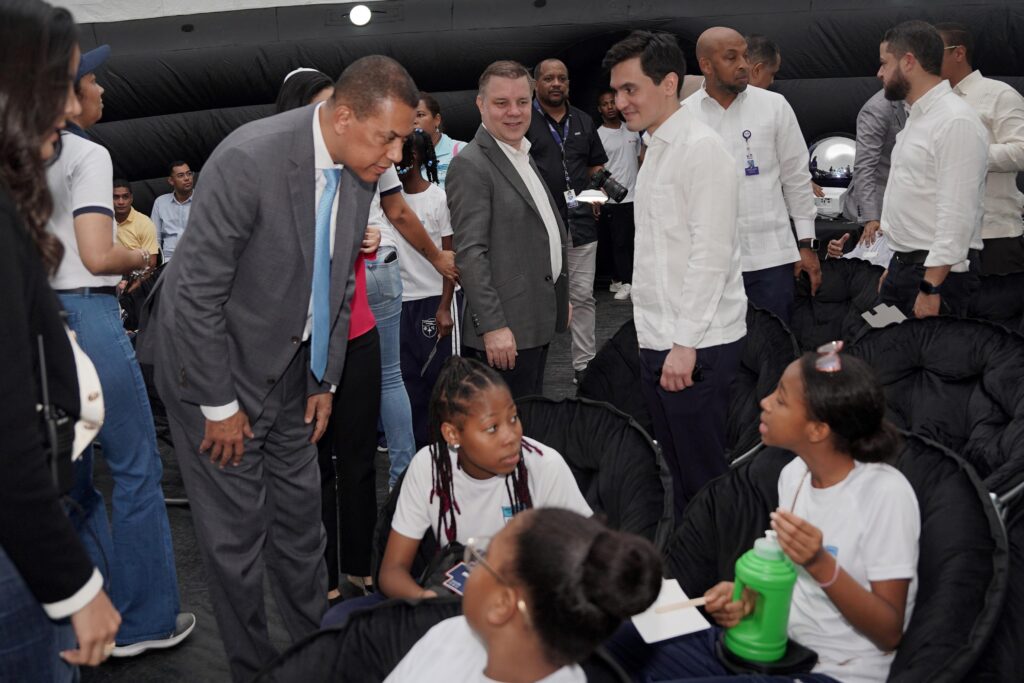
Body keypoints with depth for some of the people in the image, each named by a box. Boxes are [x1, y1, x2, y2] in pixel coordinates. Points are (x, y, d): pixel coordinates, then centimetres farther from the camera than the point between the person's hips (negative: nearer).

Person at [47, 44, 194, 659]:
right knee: (137, 468, 2)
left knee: (71, 474, 15)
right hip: (87, 316, -8)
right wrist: (140, 258, 2)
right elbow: (98, 256, -18)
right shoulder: (87, 155, -10)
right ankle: (146, 620, 11)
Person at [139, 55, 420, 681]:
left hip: (290, 365, 7)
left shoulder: (360, 170, -5)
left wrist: (326, 381, 8)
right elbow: (197, 292, -24)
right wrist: (218, 404, -17)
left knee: (300, 513, 16)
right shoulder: (249, 159, -28)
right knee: (237, 530, 4)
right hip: (216, 365, -6)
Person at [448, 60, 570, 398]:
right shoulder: (470, 165, -14)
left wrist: (559, 300, 22)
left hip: (536, 323, 9)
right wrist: (493, 327, -23)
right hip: (504, 331, -9)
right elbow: (470, 253, -20)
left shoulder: (523, 156, 16)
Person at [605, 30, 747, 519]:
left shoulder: (701, 148, -12)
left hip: (697, 347, -9)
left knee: (704, 477, 0)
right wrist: (652, 336, 15)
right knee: (681, 474, 16)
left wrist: (685, 344, -20)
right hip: (659, 340, 9)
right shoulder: (655, 149, 16)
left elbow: (711, 252, -18)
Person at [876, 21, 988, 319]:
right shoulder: (918, 116, 14)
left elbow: (957, 215, -22)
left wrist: (931, 286, -24)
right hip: (905, 264, 9)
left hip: (938, 271, -9)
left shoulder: (956, 122, -17)